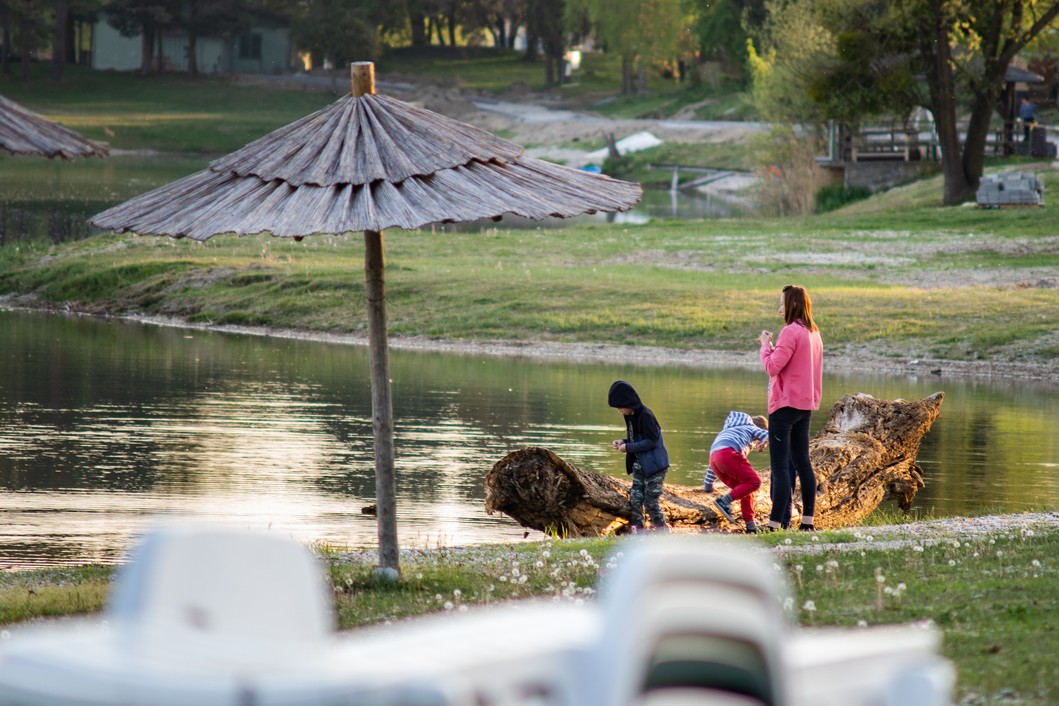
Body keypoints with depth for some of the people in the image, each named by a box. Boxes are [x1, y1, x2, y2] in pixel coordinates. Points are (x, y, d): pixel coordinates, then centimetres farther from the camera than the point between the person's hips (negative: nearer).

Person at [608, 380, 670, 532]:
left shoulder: (645, 416, -20)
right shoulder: (631, 416, 7)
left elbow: (651, 441, -23)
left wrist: (628, 447, -20)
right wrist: (623, 442, 1)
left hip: (654, 465, -9)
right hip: (640, 465, 9)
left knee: (650, 500, -5)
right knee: (635, 497, 4)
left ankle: (662, 529, 8)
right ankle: (637, 528, 8)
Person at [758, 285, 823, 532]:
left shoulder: (790, 331, -15)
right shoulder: (814, 333, 13)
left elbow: (772, 367, -17)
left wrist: (766, 345, -2)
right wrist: (773, 346, 12)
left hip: (785, 405, -9)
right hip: (806, 405, 9)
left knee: (780, 466, -10)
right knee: (802, 463, 14)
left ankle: (776, 523, -13)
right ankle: (808, 520, 15)